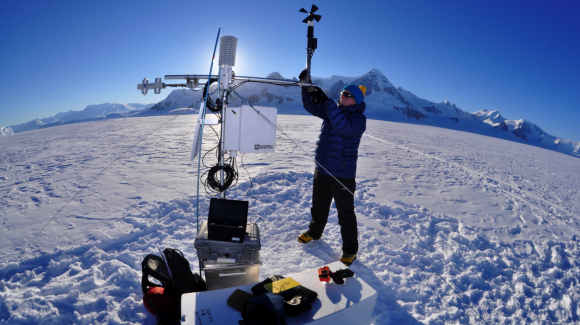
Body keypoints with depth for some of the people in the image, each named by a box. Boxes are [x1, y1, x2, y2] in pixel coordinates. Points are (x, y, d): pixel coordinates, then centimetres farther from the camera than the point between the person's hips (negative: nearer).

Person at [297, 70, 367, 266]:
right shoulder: (332, 110, 6)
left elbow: (343, 127, -33)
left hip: (343, 174, -6)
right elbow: (311, 105, 10)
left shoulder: (358, 118, -14)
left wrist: (327, 101, -34)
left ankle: (350, 250, 20)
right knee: (319, 205, 23)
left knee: (345, 213, 4)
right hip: (322, 170, 7)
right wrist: (306, 85, -5)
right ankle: (314, 232, 47)